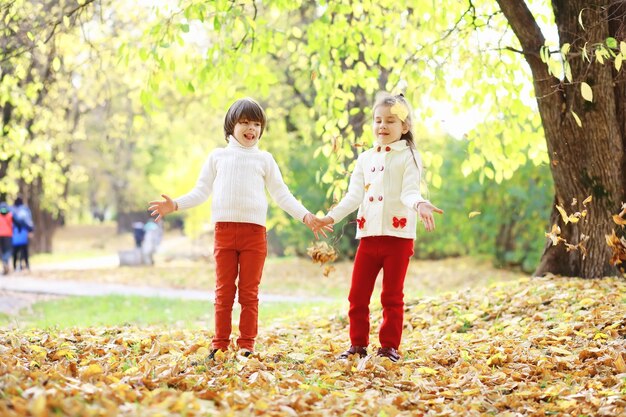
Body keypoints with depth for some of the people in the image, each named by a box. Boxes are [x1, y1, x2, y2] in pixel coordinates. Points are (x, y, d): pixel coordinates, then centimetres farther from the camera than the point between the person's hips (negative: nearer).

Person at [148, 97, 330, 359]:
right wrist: (175, 205, 0)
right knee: (224, 291, 3)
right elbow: (201, 191, 14)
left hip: (254, 231, 0)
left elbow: (281, 195, 13)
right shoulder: (218, 157, 14)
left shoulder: (264, 159, 13)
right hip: (224, 229, 1)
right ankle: (220, 344, 7)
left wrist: (305, 216, 2)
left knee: (249, 292, 2)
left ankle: (247, 345, 6)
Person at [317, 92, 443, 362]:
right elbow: (354, 195, 9)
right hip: (369, 235, 4)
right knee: (358, 294, 3)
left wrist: (419, 205, -33)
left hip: (399, 235, -4)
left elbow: (409, 192, -11)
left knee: (392, 296, 3)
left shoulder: (409, 157, 0)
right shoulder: (365, 159, 15)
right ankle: (358, 344, 14)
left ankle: (389, 346, 11)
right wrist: (331, 216, -3)